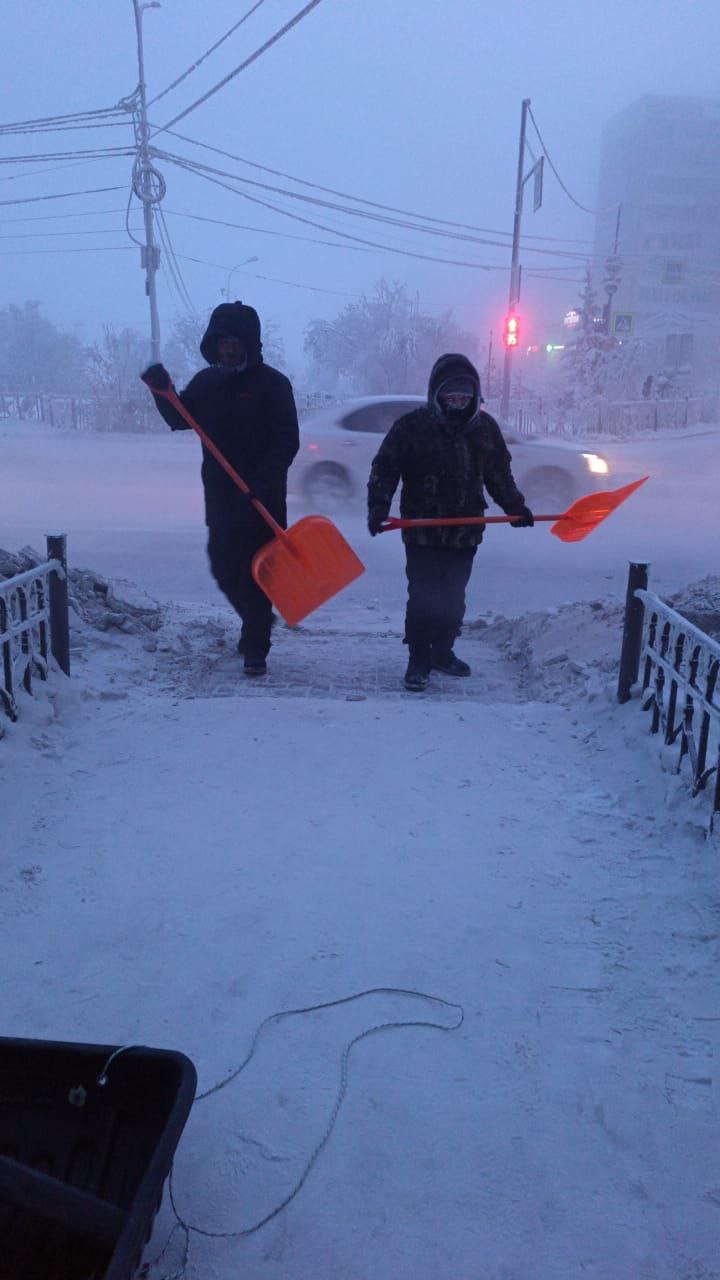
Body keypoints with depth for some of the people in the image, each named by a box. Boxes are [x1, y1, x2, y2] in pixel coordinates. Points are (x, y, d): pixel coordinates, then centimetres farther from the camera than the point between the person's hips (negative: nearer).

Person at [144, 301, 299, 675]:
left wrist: (262, 482, -23)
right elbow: (180, 419, 5)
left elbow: (287, 443, -11)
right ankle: (254, 625, 37)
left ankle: (255, 650, 5)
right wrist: (163, 392, -13)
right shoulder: (206, 381, 12)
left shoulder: (272, 383, -5)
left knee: (256, 574, -4)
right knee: (224, 570, 13)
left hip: (263, 501, -5)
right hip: (220, 498, 5)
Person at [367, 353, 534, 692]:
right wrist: (378, 507, -20)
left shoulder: (485, 427, 7)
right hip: (422, 530, -4)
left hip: (465, 531, 4)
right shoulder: (412, 425, -6)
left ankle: (443, 652, 28)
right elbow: (384, 468, -7)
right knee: (422, 597, -6)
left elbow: (499, 474, 18)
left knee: (453, 598, 12)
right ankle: (419, 661, 4)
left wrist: (515, 506, 11)